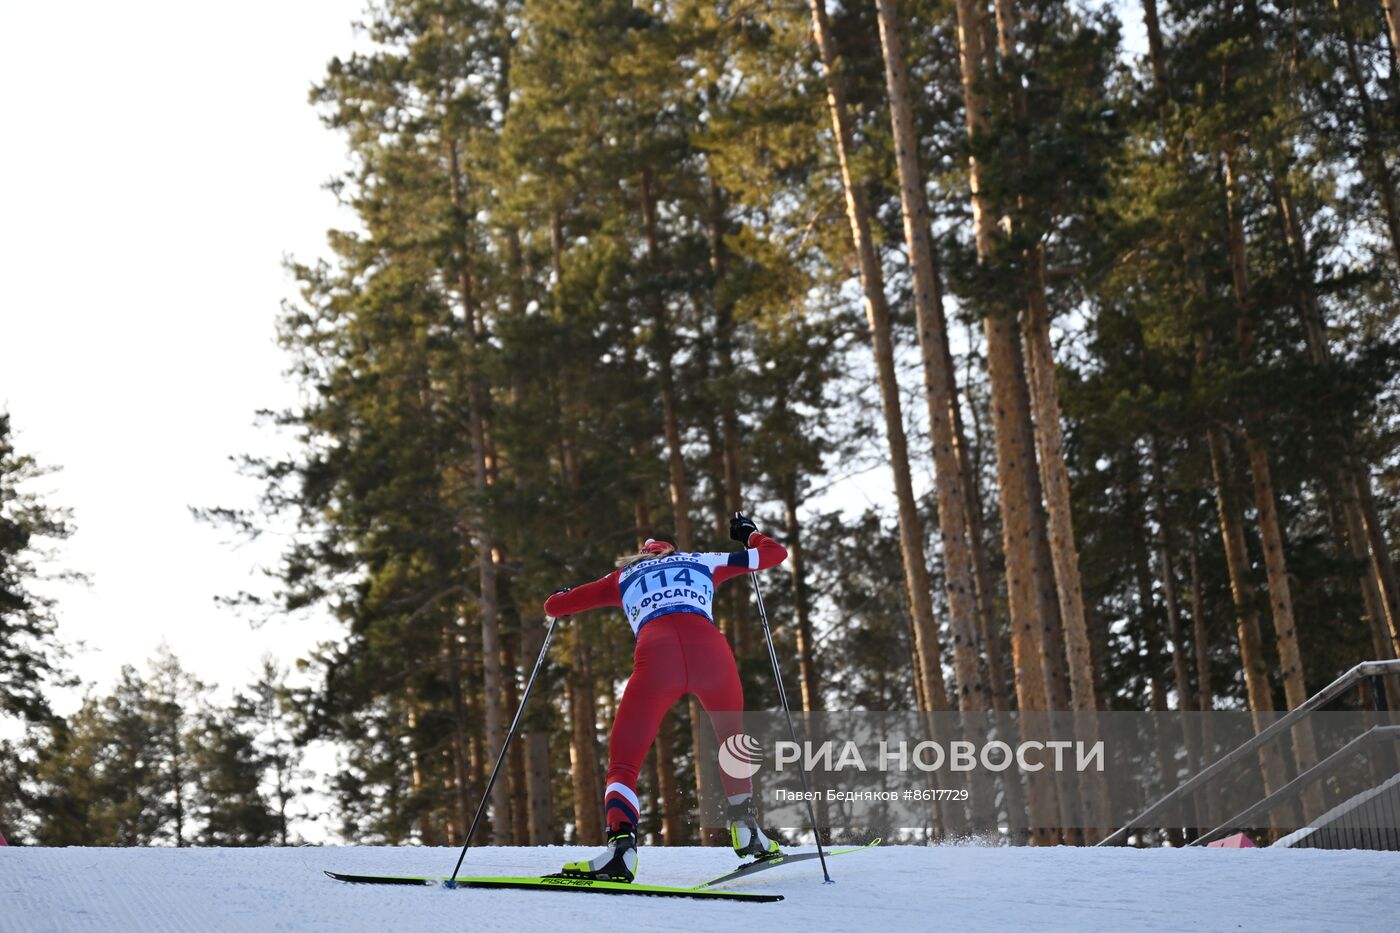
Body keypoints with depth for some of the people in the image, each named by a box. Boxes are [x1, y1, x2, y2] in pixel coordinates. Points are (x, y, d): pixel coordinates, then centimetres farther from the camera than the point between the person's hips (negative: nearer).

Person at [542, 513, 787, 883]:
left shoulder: (624, 576, 33)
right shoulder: (704, 561, 34)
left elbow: (554, 605, 35)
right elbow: (776, 552, 42)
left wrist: (562, 595, 60)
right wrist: (748, 533, 63)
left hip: (656, 657, -1)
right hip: (711, 651, 2)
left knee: (623, 764, 4)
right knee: (732, 741, 32)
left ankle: (621, 845, -21)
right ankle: (746, 831, 33)